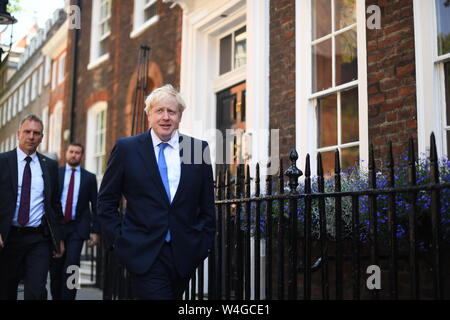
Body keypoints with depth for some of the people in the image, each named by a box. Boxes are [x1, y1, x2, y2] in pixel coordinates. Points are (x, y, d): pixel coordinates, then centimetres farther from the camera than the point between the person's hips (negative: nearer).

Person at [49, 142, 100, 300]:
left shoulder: (90, 177, 7)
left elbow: (95, 206, 7)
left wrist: (95, 231, 1)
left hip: (77, 228, -1)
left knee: (71, 267, -12)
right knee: (55, 268, 7)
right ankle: (56, 297, 23)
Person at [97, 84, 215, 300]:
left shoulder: (198, 148, 5)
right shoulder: (126, 148, 1)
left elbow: (207, 205, 11)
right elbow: (106, 201, 6)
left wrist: (203, 243, 5)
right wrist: (119, 241, -2)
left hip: (184, 254, 3)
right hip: (144, 255, -2)